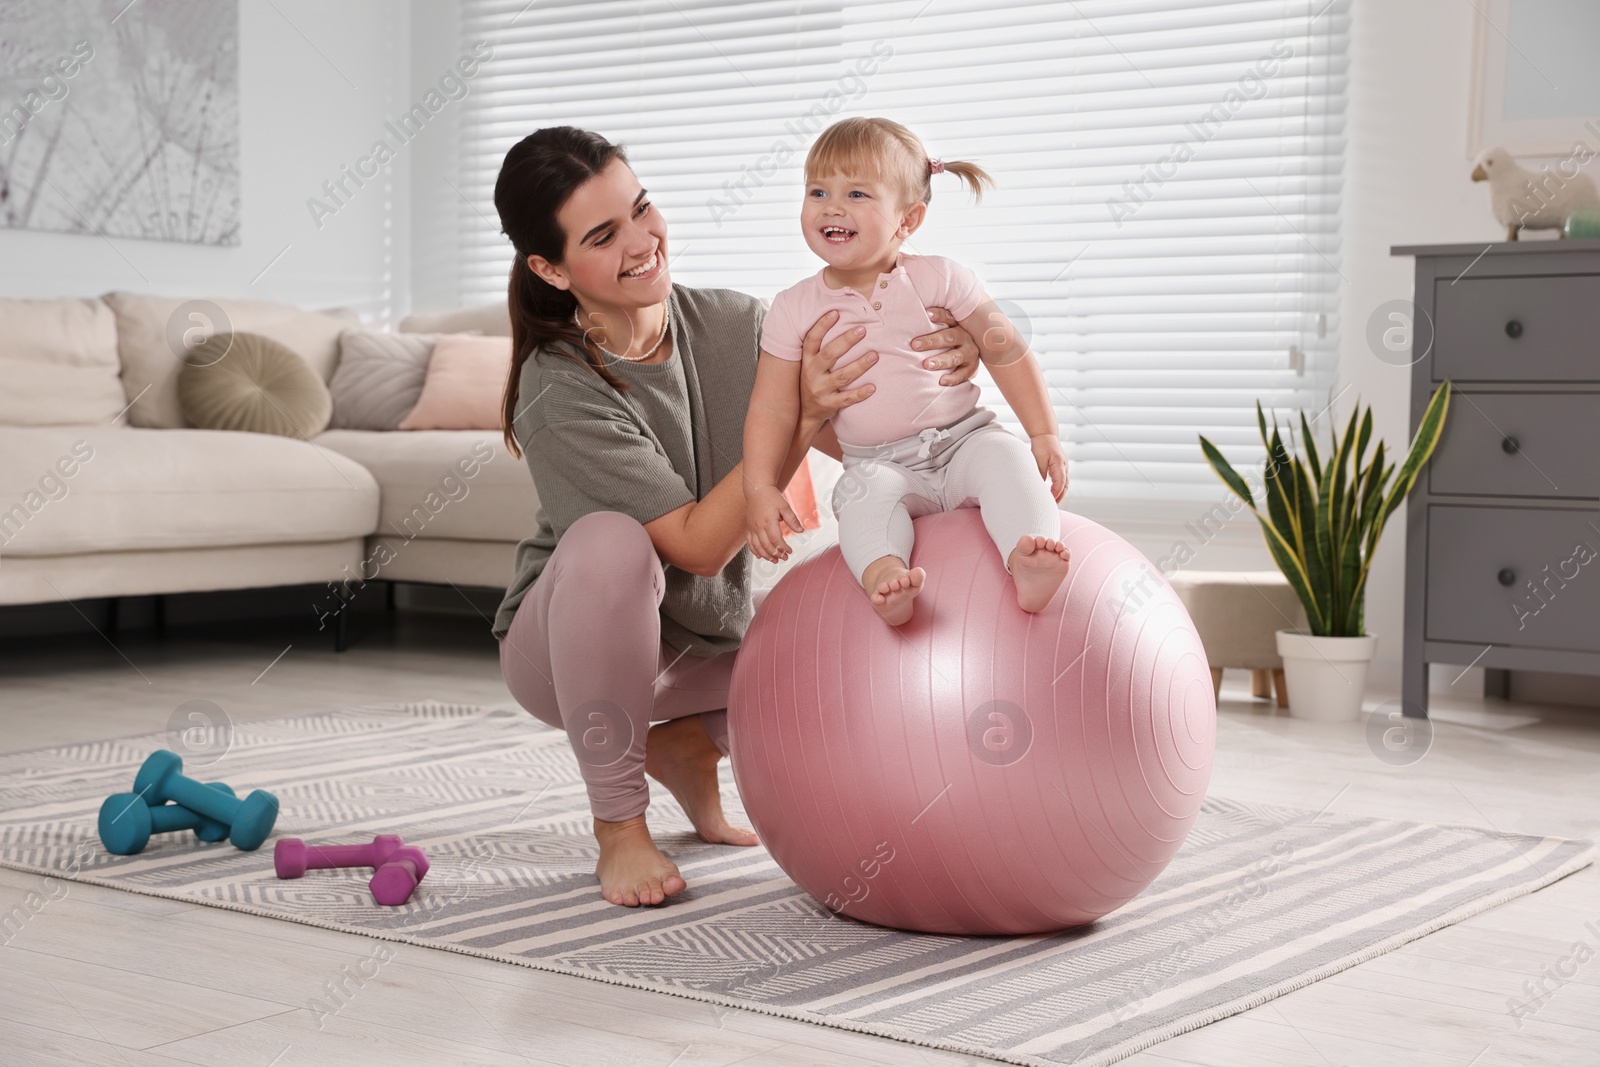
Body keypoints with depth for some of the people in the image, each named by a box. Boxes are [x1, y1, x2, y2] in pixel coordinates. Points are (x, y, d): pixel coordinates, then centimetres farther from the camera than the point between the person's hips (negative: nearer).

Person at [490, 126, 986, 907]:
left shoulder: (734, 325, -12)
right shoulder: (560, 393, -27)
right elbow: (699, 545, -29)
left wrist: (944, 373, -32)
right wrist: (800, 416, -39)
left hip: (711, 645, 5)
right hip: (568, 647, -5)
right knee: (610, 539, -38)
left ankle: (687, 747, 15)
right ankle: (618, 824, -20)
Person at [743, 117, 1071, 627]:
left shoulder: (938, 279, -2)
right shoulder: (794, 309, 0)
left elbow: (1007, 353, 3)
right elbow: (772, 409, 3)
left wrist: (1045, 435, -2)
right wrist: (761, 489, -9)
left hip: (963, 437, 0)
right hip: (880, 464, 0)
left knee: (1004, 455, -29)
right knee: (865, 494, -31)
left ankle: (1028, 560, -46)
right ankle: (883, 575, -55)